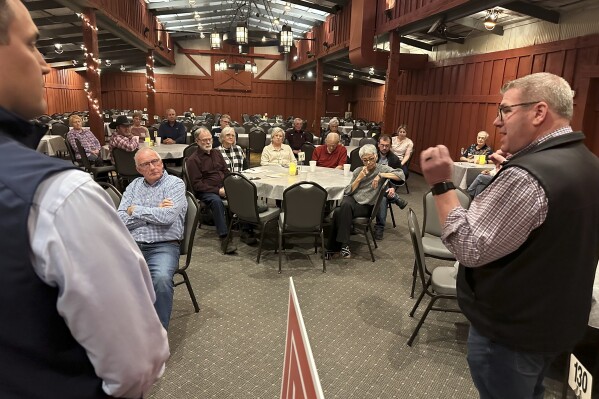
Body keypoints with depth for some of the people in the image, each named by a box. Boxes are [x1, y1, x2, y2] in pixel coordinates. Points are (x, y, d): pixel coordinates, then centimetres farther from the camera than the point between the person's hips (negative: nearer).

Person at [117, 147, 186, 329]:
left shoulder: (175, 183, 3)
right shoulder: (134, 186, 17)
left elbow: (167, 217, -14)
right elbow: (120, 220, 4)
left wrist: (136, 210, -2)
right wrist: (154, 212, -7)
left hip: (163, 246, -4)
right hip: (131, 245, 4)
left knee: (161, 278, -33)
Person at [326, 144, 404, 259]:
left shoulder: (382, 169, 3)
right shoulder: (358, 171, 14)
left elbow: (401, 175, -15)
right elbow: (348, 192, 8)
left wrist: (380, 175, -19)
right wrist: (359, 178, -4)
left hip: (367, 206, -3)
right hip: (352, 199, 3)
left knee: (339, 212, -30)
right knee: (346, 205, -36)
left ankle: (334, 248, -20)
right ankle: (344, 245, -29)